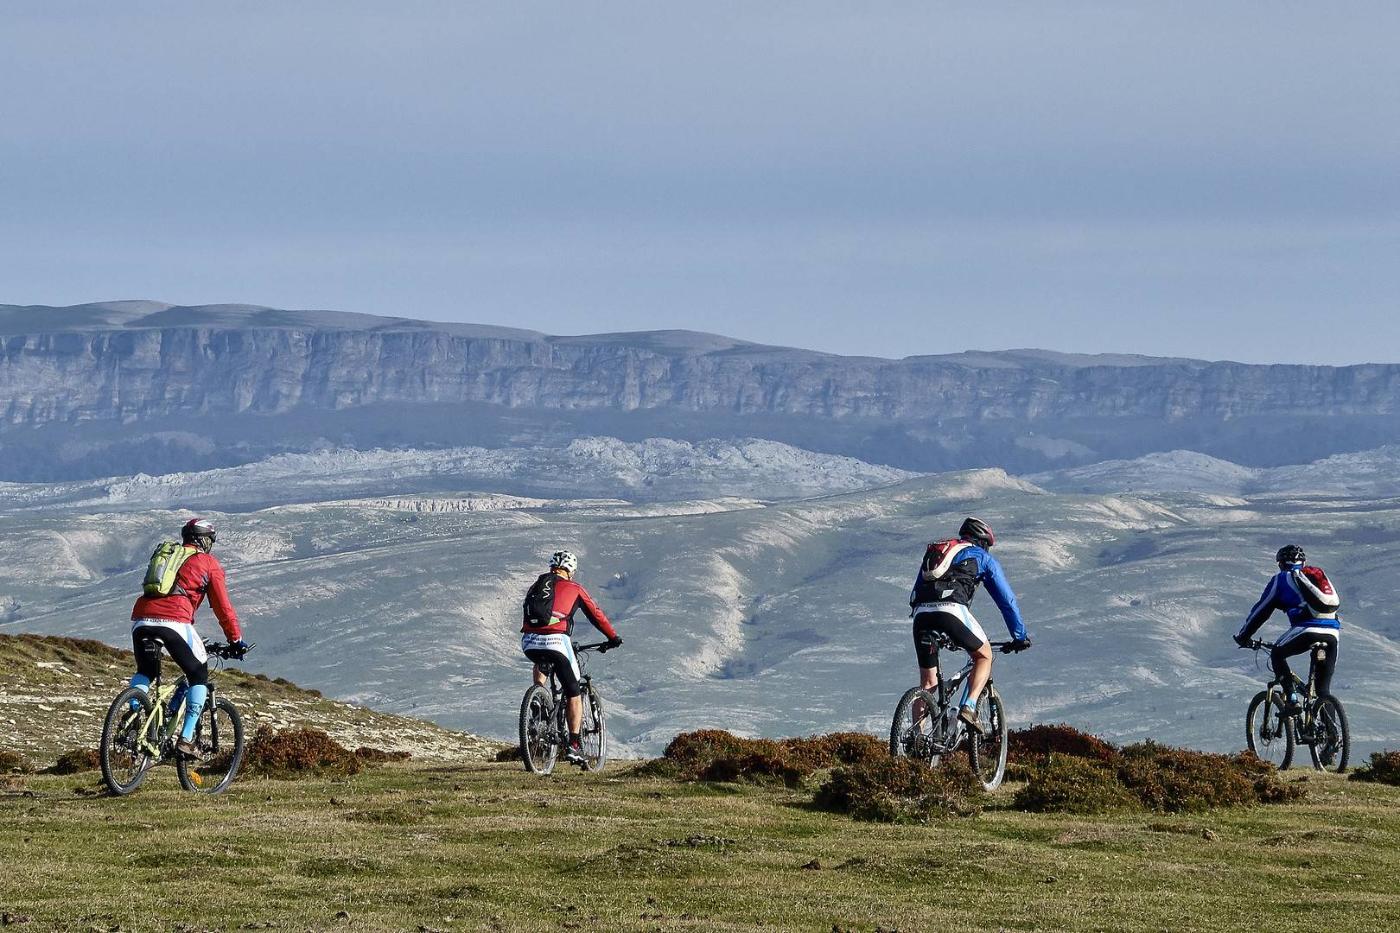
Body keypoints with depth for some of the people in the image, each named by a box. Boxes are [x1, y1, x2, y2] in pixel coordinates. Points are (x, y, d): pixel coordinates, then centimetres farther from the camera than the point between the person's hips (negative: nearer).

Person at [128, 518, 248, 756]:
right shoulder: (209, 563, 15)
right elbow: (222, 606, 12)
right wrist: (236, 640, 23)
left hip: (141, 619, 5)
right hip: (175, 621, -5)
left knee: (145, 672, 27)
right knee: (198, 676, 13)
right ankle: (186, 739, 1)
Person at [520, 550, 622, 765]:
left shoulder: (537, 586, 24)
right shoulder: (574, 589, 14)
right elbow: (596, 615, 20)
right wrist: (613, 637, 34)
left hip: (528, 642, 4)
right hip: (556, 641, -4)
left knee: (542, 664, 41)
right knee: (574, 694, 10)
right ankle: (574, 746, 3)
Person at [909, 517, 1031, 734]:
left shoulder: (933, 552, 37)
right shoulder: (983, 557, 24)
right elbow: (1006, 599, 23)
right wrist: (1020, 636, 31)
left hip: (921, 612, 4)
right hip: (951, 609, -4)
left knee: (927, 683, 13)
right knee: (984, 656, 19)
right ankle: (969, 708, -2)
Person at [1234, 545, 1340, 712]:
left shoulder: (1281, 579, 16)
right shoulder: (1320, 575, 30)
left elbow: (1261, 610, 18)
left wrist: (1243, 635, 29)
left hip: (1307, 629, -5)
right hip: (1333, 633, 5)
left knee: (1277, 655, 19)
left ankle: (1293, 698, 3)